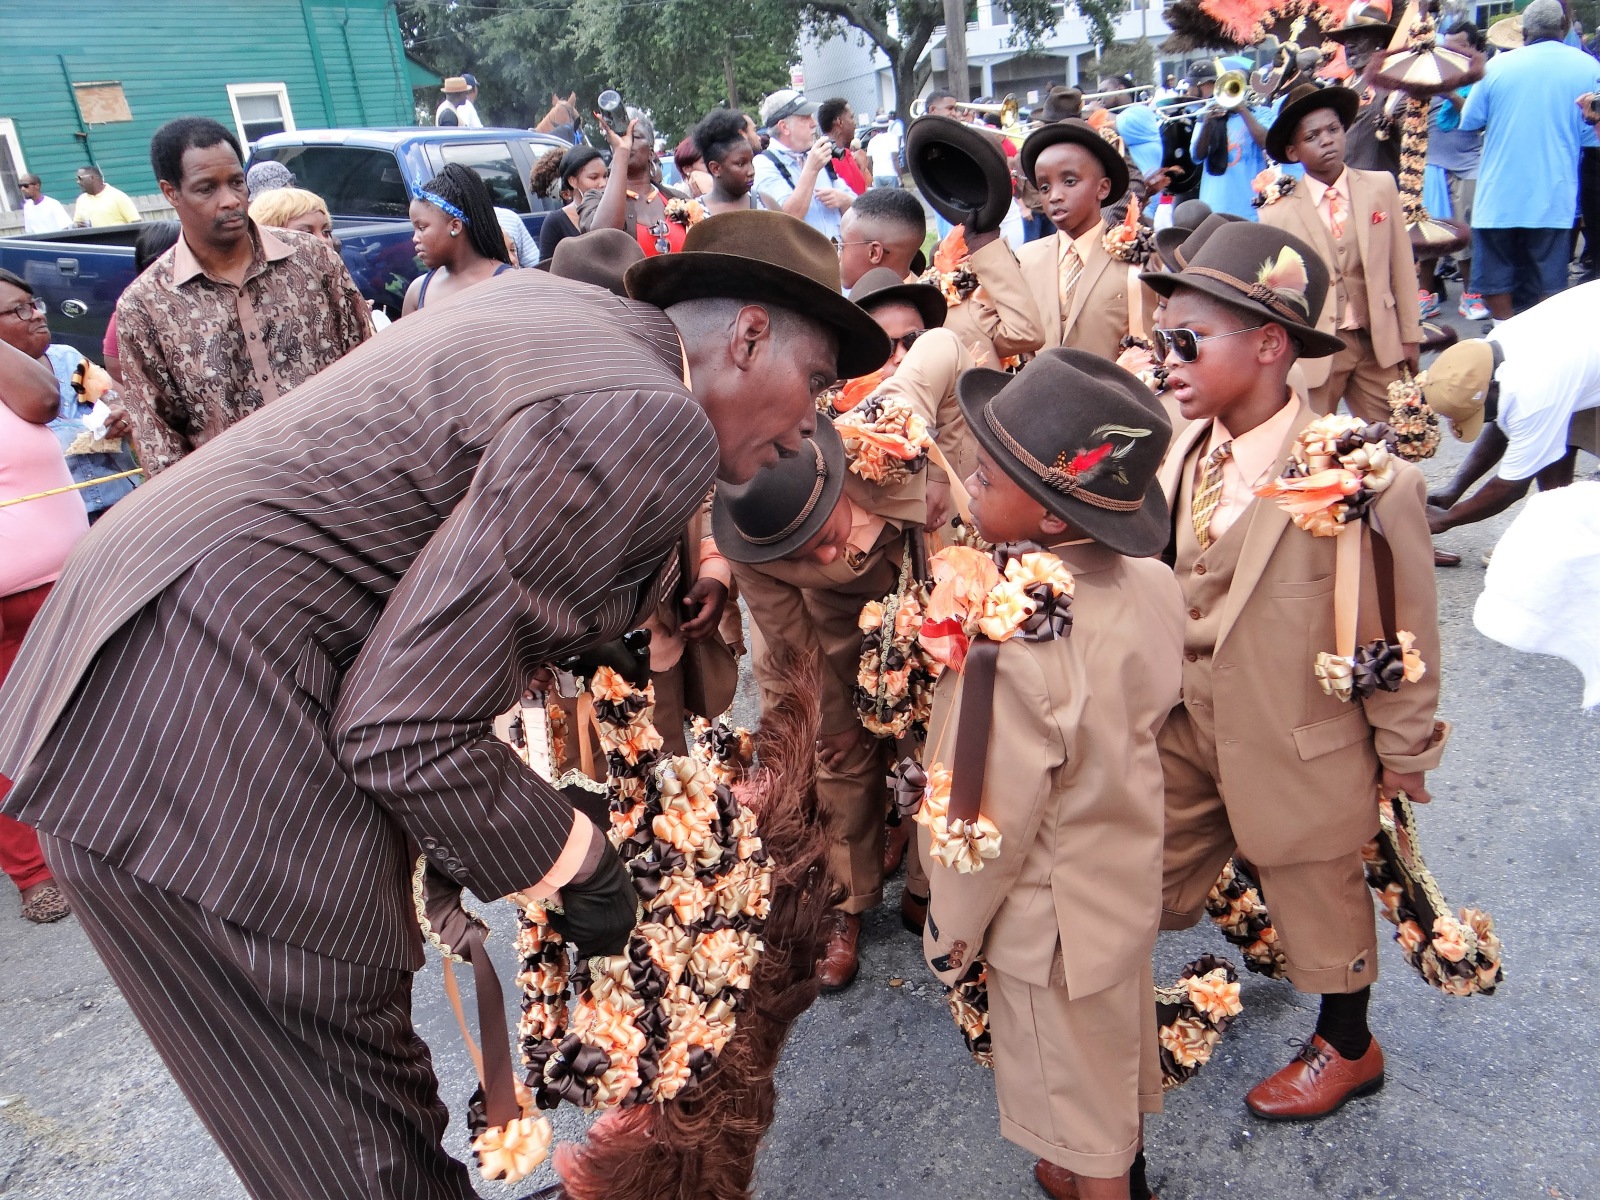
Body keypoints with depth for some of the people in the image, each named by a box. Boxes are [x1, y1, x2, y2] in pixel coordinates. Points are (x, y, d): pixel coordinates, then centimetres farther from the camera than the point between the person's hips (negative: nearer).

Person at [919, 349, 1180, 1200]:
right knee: (1118, 1046, 32)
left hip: (1049, 925, -7)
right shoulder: (1151, 585, -16)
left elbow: (986, 825, -26)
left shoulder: (1014, 649, -37)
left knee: (1076, 1097, 20)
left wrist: (949, 936, -9)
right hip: (1128, 883, 8)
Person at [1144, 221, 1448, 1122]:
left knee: (1318, 895, 19)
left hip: (1299, 742, -4)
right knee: (1154, 882, 17)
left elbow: (1403, 626, -13)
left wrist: (1404, 750, -3)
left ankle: (1349, 1049, 47)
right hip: (1187, 729, 5)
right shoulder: (1184, 449, -8)